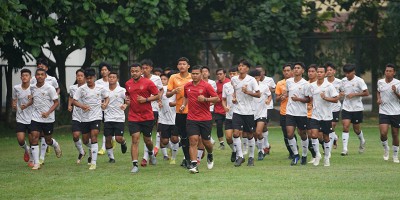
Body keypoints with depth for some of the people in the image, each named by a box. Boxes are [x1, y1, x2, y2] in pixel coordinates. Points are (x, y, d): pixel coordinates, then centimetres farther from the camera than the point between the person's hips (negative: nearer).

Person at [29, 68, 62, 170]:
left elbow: (56, 102, -8)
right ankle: (36, 163, -7)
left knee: (48, 140, 9)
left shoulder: (49, 88, -12)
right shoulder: (32, 87, 1)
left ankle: (56, 145, 47)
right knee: (34, 138, -11)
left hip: (48, 119, -3)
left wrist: (48, 113, -20)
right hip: (35, 118, 3)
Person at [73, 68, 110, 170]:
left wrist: (105, 104, -7)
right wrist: (82, 106, -21)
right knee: (85, 140, 9)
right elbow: (74, 100, -3)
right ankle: (92, 151, 44)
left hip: (96, 116, -2)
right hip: (85, 117, 2)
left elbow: (107, 97, 14)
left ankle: (94, 162, -17)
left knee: (94, 136, -17)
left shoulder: (101, 88, -2)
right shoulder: (81, 89, -3)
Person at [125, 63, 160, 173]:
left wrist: (146, 99, -16)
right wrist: (127, 100, 2)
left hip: (147, 117, -2)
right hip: (133, 117, 2)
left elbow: (157, 95, -4)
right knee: (135, 140, -9)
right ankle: (135, 165, -9)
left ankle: (151, 153, 44)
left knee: (147, 140, 10)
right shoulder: (128, 84, 6)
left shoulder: (148, 82, -6)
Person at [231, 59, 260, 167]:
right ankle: (240, 156, -3)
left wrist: (247, 92, -20)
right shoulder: (234, 79, 5)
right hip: (237, 110, 2)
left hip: (249, 111, -2)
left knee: (249, 135, 5)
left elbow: (258, 94, -6)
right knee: (236, 133, -11)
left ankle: (251, 157, 19)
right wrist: (234, 97, 5)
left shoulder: (251, 80, -6)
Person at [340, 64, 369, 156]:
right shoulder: (343, 81, 5)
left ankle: (362, 142, 40)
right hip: (346, 107, 3)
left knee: (356, 129, 8)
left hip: (357, 108, -3)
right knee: (345, 126, -12)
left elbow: (366, 93, -12)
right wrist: (341, 93, -4)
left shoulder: (359, 81, -10)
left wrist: (354, 94, -20)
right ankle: (345, 149, -14)